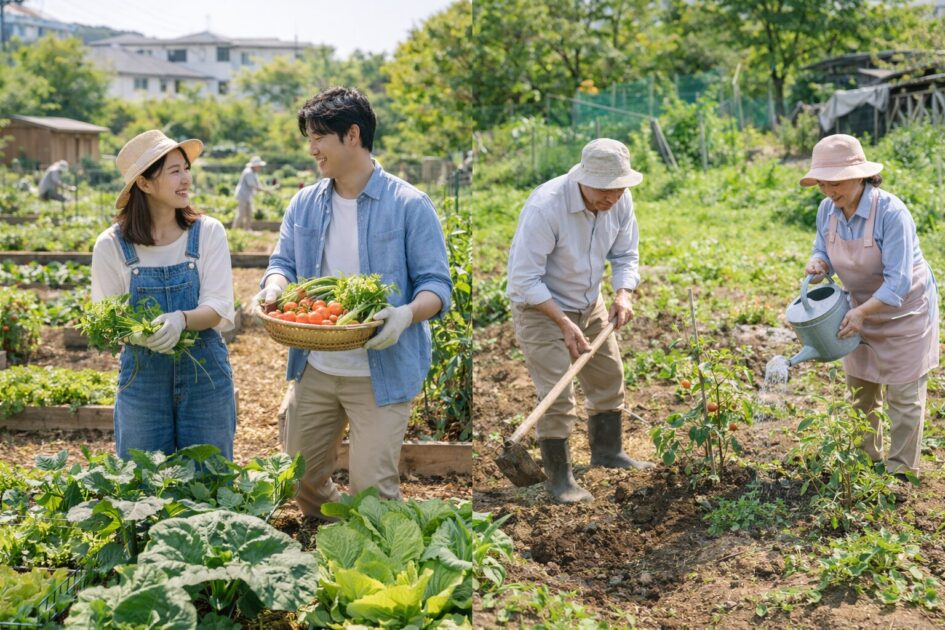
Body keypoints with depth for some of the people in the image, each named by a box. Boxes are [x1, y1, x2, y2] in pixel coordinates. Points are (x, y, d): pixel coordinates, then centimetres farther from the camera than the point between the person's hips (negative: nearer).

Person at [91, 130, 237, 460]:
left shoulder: (208, 232, -3)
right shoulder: (111, 245, -4)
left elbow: (219, 307, -9)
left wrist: (181, 319, -29)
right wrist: (133, 331, -23)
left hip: (205, 373, 0)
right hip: (142, 374, 0)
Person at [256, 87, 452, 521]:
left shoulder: (409, 205, -8)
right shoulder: (304, 204, 8)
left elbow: (437, 284, -9)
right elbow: (284, 262, 11)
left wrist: (407, 314, -30)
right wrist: (274, 289, -14)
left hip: (381, 373, -6)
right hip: (314, 368, 6)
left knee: (372, 488, -5)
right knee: (299, 478, 15)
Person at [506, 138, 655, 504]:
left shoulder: (621, 201, -11)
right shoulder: (545, 206, -32)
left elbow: (625, 256, 3)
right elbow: (525, 279, -29)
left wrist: (623, 295, -16)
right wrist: (564, 323, -30)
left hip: (589, 303, 7)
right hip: (539, 306, -7)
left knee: (609, 376, 17)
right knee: (557, 395, -10)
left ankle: (607, 451, 38)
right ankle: (559, 479, 4)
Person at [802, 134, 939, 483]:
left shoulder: (891, 212, -31)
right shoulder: (827, 210, -12)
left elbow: (898, 282, -31)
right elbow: (823, 250, 4)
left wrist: (861, 312, -42)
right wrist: (818, 263, -21)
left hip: (905, 309, -6)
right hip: (863, 308, 7)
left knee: (903, 395, 3)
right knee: (859, 387, 18)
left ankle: (901, 471, 17)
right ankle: (865, 456, 36)